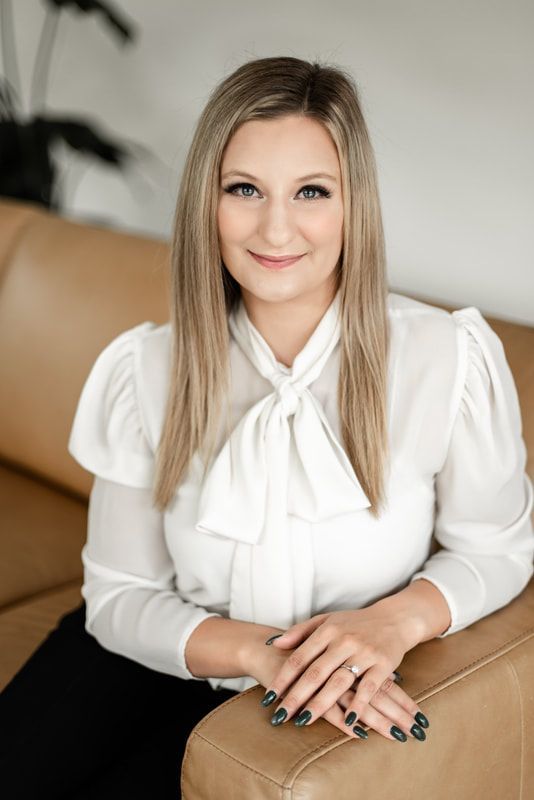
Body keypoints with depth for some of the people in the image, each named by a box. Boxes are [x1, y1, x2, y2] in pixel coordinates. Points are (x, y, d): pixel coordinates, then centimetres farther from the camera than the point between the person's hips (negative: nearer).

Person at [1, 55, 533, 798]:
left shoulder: (451, 358, -19)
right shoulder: (146, 369, -12)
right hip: (163, 652, 2)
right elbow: (121, 595, -7)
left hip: (341, 700, -1)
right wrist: (257, 650, -25)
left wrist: (396, 619, -24)